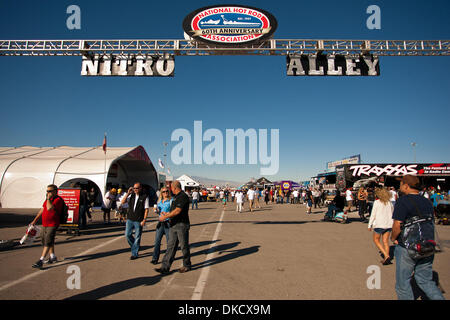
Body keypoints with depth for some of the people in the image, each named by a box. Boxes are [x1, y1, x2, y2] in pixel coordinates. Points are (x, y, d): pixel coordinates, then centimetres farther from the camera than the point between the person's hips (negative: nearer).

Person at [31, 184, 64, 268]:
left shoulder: (58, 200, -16)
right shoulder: (48, 199, 12)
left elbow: (49, 208, -31)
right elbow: (42, 210, 20)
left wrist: (48, 199, -20)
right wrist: (35, 220, 20)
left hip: (52, 225, -10)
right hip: (45, 224, 10)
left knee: (47, 243, -11)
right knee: (46, 241, 18)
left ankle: (40, 261, -12)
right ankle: (53, 257, 32)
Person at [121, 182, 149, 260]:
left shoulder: (144, 197, -7)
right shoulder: (131, 195, 6)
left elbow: (146, 209, -7)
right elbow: (123, 202, 0)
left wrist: (144, 220, -13)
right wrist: (128, 193, -9)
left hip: (139, 221, -5)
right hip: (130, 219, 5)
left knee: (137, 237, 2)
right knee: (128, 235, 7)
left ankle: (134, 253, 14)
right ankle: (136, 247, 31)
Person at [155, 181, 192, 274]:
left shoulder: (183, 196, -15)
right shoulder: (176, 197, 16)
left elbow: (177, 211, -22)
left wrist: (165, 217, -15)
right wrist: (167, 214, 16)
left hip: (182, 225, -9)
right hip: (174, 225, 9)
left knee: (184, 246, 5)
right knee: (171, 246, 6)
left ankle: (187, 265, 20)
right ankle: (165, 267, 7)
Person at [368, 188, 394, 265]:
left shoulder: (377, 202, -8)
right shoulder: (389, 202, 7)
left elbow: (373, 214, -8)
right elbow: (393, 214, 13)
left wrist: (370, 225, -1)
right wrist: (393, 224, 24)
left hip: (379, 224, -5)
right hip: (389, 224, 5)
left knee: (376, 240, 9)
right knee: (385, 241, 11)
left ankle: (386, 255, -5)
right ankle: (386, 259, 10)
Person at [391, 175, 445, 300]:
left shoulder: (403, 201, -15)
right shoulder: (427, 202, 8)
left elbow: (397, 225, -21)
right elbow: (431, 224, 15)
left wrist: (393, 238, -4)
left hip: (407, 248, -7)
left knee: (403, 282, 7)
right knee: (426, 280, 18)